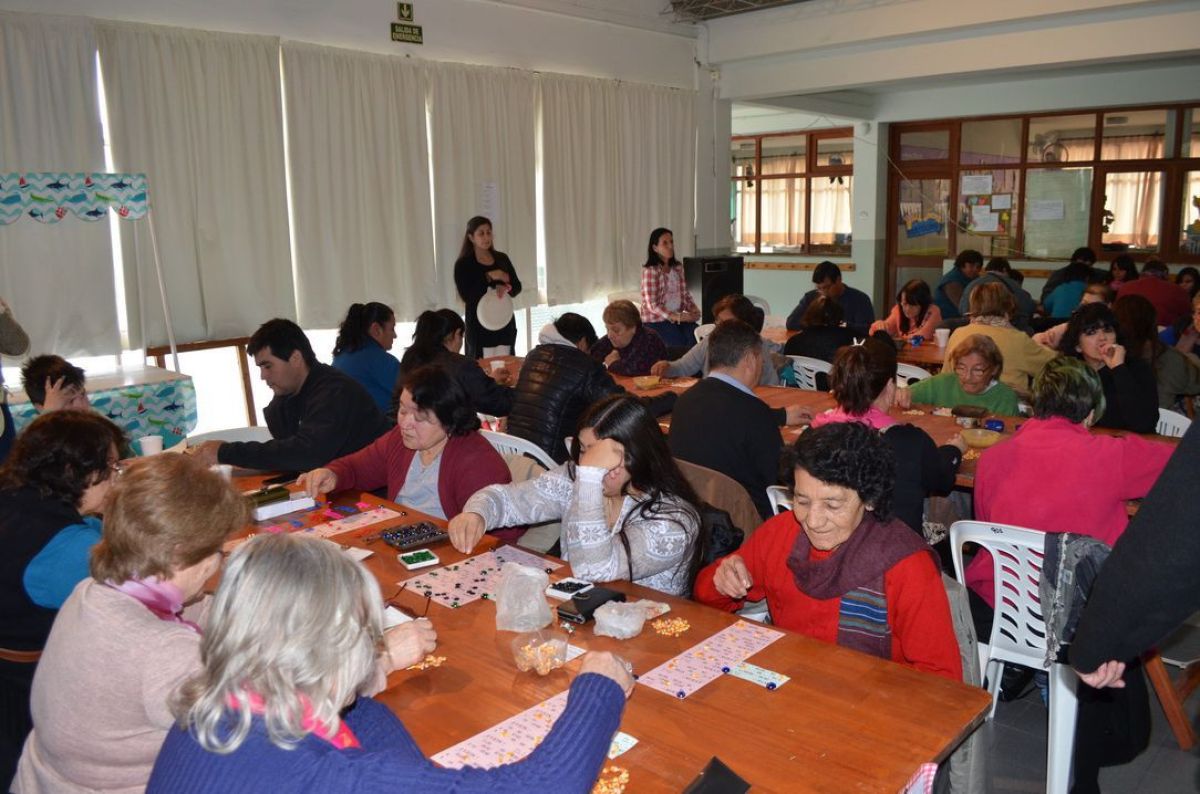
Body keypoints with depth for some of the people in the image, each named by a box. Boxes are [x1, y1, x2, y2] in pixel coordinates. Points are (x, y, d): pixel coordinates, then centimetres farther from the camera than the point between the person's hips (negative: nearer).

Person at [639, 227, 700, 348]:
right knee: (680, 345, -26)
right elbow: (652, 305, -16)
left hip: (678, 316, 5)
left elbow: (685, 293, 13)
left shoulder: (678, 267, 9)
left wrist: (693, 308, -8)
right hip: (656, 319, -5)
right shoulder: (650, 270, -11)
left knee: (697, 337, -22)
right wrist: (678, 317, -22)